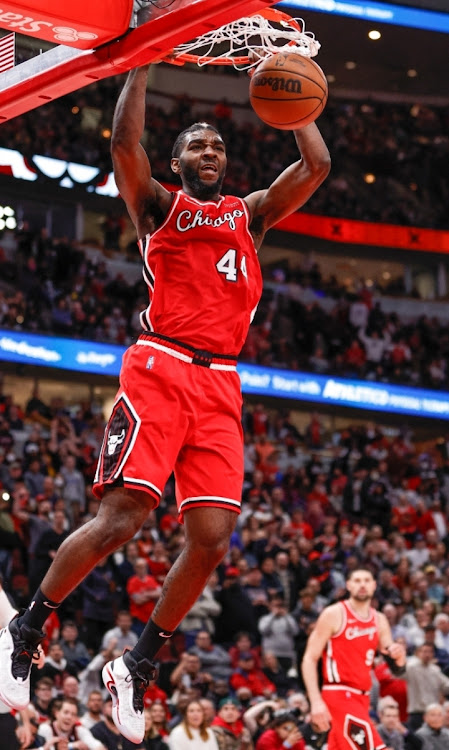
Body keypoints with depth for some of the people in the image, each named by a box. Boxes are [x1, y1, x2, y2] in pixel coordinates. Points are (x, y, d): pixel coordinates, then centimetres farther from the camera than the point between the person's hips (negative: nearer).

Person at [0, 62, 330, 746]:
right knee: (120, 518, -16)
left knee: (213, 537, -8)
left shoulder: (251, 214, 25)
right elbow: (124, 143, -5)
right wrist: (144, 58, -3)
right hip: (160, 369, -4)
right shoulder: (158, 204, 13)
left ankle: (137, 666, 7)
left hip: (220, 387, 5)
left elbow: (317, 165, 16)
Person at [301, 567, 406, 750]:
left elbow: (396, 669, 14)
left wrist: (398, 656, -11)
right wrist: (316, 702, -18)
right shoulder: (334, 614, -5)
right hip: (340, 695, -7)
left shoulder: (379, 620, 13)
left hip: (361, 698, 7)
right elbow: (309, 659, -8)